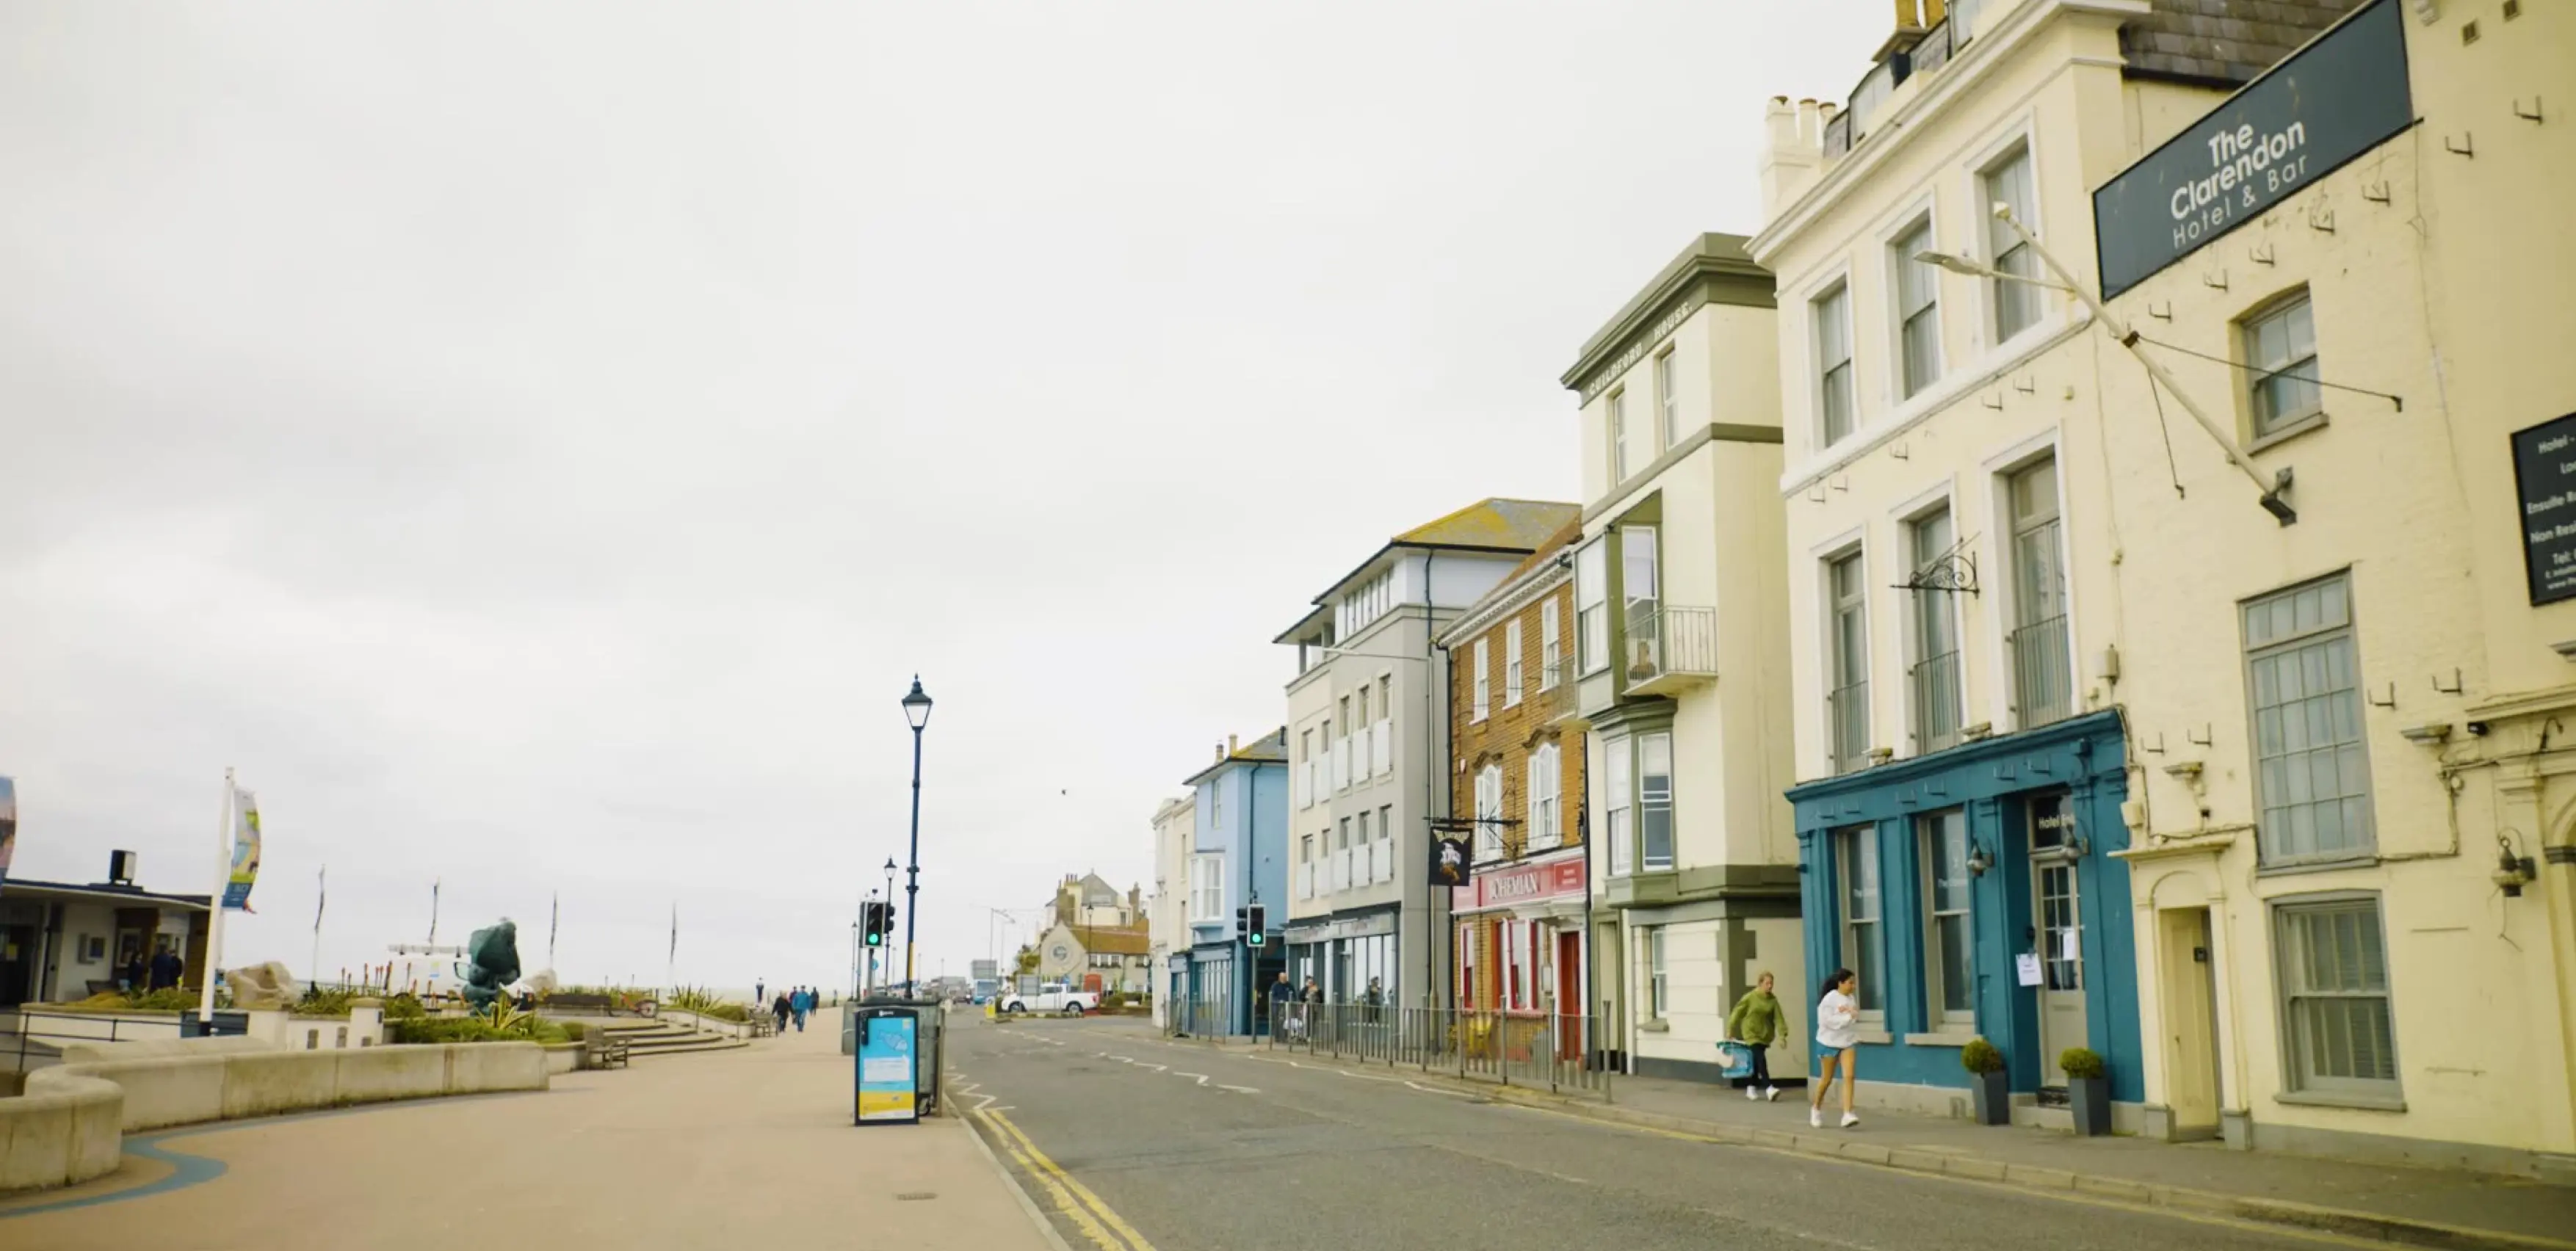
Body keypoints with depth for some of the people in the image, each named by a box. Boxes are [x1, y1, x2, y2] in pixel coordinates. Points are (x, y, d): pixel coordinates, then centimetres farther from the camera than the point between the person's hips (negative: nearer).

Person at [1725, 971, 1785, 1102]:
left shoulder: (1773, 1000, -2)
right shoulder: (1750, 997, -11)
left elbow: (1778, 1017, -6)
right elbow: (1737, 1013, -6)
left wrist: (1782, 1035, -17)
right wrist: (1730, 1030, -4)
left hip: (1764, 1035, 4)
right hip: (1750, 1033, -4)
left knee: (1756, 1062, 10)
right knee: (1761, 1059, -17)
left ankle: (1751, 1088, 24)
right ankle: (1769, 1088, -22)